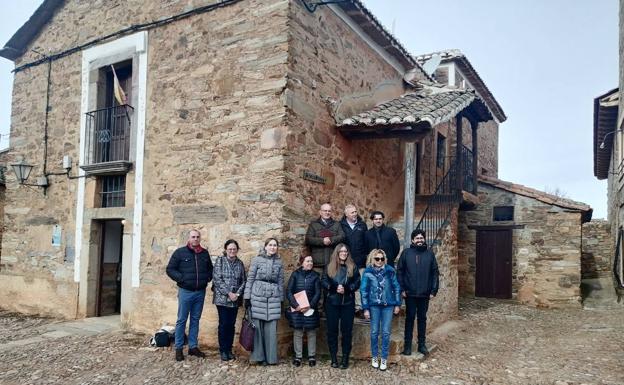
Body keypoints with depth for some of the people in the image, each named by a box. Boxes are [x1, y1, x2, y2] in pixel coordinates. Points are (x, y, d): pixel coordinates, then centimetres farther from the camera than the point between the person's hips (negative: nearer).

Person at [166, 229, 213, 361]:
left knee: (195, 320, 11)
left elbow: (210, 268, 21)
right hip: (185, 291, -4)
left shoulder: (205, 253, 8)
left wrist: (208, 277, 3)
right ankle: (178, 348, 12)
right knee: (181, 320, 2)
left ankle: (193, 347, 20)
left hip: (200, 292, 4)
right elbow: (170, 269, -3)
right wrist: (181, 278, -14)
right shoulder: (180, 252, -4)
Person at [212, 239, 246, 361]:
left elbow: (243, 280, 7)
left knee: (231, 324, 7)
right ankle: (223, 350, 13)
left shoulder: (240, 263, 8)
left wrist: (238, 293, -8)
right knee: (223, 324, -1)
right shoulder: (220, 260, -2)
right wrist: (228, 293, -14)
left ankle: (229, 349, 18)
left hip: (235, 299, 3)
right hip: (222, 298, -3)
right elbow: (217, 279, -9)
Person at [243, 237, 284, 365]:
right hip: (257, 296, -2)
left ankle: (270, 357, 12)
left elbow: (281, 282, 13)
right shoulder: (257, 260, 1)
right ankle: (258, 355, 11)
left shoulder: (279, 262, 10)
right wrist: (247, 297, -3)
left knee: (271, 328, 2)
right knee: (257, 326, -1)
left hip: (273, 298, 2)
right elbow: (250, 278, 0)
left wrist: (281, 300, 12)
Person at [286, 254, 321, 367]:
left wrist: (310, 306, -13)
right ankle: (298, 356, 15)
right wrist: (296, 305, -14)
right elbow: (289, 291, -3)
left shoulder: (315, 276, 4)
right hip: (296, 309, -1)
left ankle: (312, 356, 17)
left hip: (311, 309, 1)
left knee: (311, 333, 6)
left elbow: (318, 293, -1)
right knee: (298, 333, 4)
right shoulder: (295, 274, 2)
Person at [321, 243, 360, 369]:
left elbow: (357, 283, -1)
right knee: (332, 330, 5)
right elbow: (323, 281, -1)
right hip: (332, 303, 1)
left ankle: (345, 358, 11)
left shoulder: (352, 267, 4)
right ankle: (334, 358, 15)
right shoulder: (329, 267, 5)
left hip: (348, 303, 0)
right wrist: (334, 287, -17)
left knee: (346, 331, 3)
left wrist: (346, 289, -16)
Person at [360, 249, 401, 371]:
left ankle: (384, 358, 15)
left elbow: (396, 287, 5)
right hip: (374, 306, 0)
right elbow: (364, 291, -2)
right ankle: (374, 357, 22)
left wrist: (397, 304, 4)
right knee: (374, 332, 7)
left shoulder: (390, 271, -2)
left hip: (388, 305, 0)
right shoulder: (368, 272, -4)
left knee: (386, 333, 4)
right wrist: (365, 308, -4)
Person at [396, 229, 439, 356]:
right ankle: (407, 345, 14)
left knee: (422, 318, 11)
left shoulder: (430, 254, 3)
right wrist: (401, 289, -7)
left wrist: (434, 290, -2)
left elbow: (435, 273, 4)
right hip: (410, 293, -1)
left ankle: (422, 344, 22)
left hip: (425, 293, 2)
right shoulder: (406, 253, -2)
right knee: (409, 318, 6)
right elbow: (399, 271, -1)